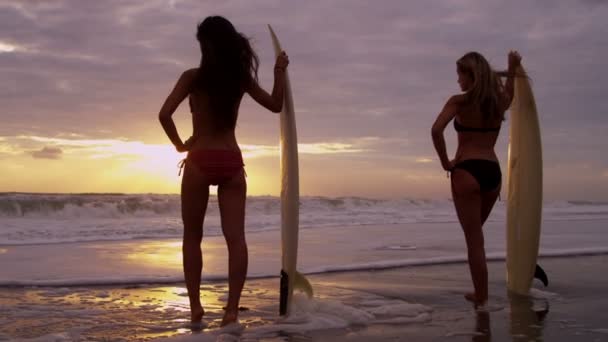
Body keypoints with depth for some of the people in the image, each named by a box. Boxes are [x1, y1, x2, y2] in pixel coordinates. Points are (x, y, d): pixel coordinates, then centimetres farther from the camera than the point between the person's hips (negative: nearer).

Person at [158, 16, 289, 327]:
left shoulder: (193, 76, -4)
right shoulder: (242, 77, 5)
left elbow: (164, 115, -11)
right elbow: (275, 105, 15)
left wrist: (179, 144, 5)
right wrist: (280, 71, 25)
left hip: (200, 160, -2)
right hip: (232, 162, 2)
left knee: (192, 237, 11)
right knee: (235, 237, -3)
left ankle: (195, 306, 10)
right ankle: (232, 309, -9)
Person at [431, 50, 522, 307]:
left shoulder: (460, 101, -7)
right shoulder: (500, 101, 9)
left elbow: (436, 130, -22)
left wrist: (445, 162, -10)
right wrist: (512, 70, 32)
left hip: (467, 172, -6)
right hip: (493, 172, 6)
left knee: (474, 240, 0)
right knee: (475, 234, 23)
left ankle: (482, 298, 4)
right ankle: (480, 293, 25)